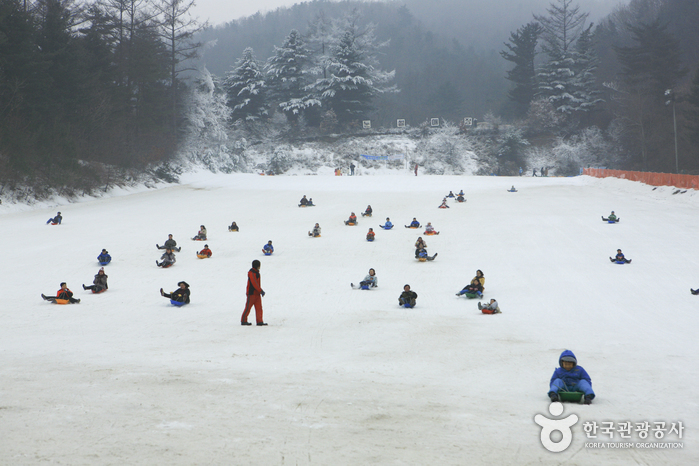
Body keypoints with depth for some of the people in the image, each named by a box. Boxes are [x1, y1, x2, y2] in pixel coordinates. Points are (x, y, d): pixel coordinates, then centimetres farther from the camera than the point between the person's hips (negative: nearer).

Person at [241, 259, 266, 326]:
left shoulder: (257, 272, 15)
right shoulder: (251, 273, -14)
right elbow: (254, 283, -20)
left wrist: (261, 290, 11)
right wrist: (260, 291, -19)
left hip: (257, 293, 9)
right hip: (251, 293, -9)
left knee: (259, 307, 1)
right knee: (248, 307, -2)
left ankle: (259, 321, -1)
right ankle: (243, 321, 7)